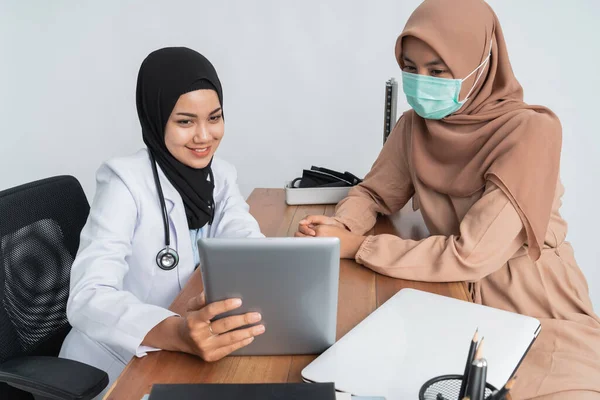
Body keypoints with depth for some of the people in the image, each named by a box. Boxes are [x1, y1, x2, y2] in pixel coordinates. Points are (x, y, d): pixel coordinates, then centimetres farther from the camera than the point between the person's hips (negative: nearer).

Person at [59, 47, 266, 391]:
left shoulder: (221, 176, 0)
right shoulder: (125, 182, -18)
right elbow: (87, 299, -28)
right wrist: (178, 334, -45)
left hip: (183, 359, 6)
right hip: (113, 369, -6)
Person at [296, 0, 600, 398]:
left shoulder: (529, 131, -21)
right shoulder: (415, 125, -3)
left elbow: (471, 255, -25)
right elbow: (374, 194, 9)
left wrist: (358, 246, -21)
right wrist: (339, 226, -14)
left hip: (538, 310, -4)